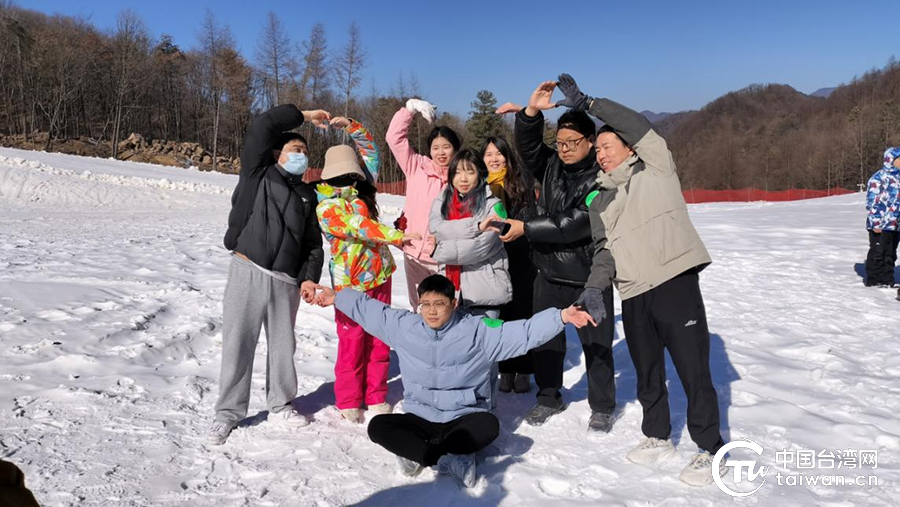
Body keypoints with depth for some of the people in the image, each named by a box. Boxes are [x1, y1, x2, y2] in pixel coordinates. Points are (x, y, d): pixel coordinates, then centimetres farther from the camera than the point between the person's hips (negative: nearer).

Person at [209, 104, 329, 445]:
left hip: (286, 281, 4)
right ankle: (228, 412, 13)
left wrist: (309, 276, 1)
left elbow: (313, 242, 15)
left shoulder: (307, 195, 17)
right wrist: (303, 116, 3)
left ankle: (280, 405, 28)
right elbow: (262, 125, -5)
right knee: (238, 343, 1)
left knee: (283, 344, 11)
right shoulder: (256, 174, 7)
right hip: (248, 272, -4)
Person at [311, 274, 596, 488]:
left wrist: (560, 318, -28)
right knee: (378, 427, -24)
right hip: (420, 419, 2)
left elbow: (524, 332, -17)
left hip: (464, 419, -2)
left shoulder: (478, 331, -10)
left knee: (489, 425, -35)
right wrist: (337, 298, 18)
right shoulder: (404, 327, -1)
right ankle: (448, 460, -30)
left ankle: (417, 453, -27)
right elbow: (370, 311, 13)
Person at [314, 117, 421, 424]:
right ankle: (348, 402, 18)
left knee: (379, 339, 11)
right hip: (351, 281, -6)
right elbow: (360, 226, -25)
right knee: (352, 341, 2)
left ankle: (376, 396, 23)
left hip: (379, 275, 6)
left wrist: (352, 126, 5)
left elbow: (370, 150, 15)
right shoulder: (326, 207, -12)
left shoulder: (362, 190, 7)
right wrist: (396, 236, -34)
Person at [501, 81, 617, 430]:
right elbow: (528, 146, -9)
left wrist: (525, 228, -21)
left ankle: (602, 407, 25)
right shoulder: (551, 165, 5)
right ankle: (549, 398, 32)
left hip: (588, 276, -5)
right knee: (544, 338, 13)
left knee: (596, 344, 6)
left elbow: (576, 223, -22)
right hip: (549, 273, 5)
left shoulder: (601, 178, -13)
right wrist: (531, 112, -26)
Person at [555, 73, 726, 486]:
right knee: (647, 371, 16)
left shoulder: (655, 169, 7)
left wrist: (587, 104, -8)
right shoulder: (600, 201, 19)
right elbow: (604, 249, 9)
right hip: (633, 295, 5)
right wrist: (595, 286, -8)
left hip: (675, 283, -5)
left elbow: (639, 126, -8)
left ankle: (710, 449, 14)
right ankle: (657, 436, 35)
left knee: (693, 368, -1)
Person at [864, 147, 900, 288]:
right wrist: (875, 223, -16)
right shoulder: (878, 178, -10)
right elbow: (871, 202, -13)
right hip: (880, 225, -7)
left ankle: (887, 280, 20)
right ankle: (873, 280, 9)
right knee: (877, 253, 0)